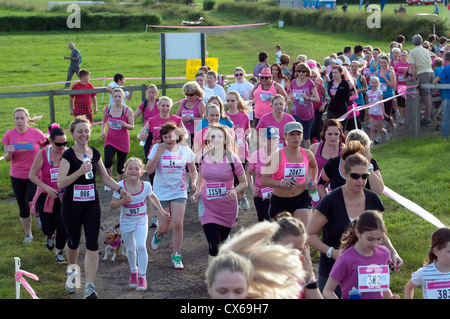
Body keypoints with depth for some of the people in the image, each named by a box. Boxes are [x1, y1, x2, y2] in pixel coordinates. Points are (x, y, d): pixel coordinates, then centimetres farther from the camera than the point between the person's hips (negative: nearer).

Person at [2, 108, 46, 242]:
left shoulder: (36, 134, -10)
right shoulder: (9, 135, -5)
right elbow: (7, 159, 0)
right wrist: (9, 153, -22)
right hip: (17, 177, 2)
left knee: (30, 203, -18)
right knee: (23, 208, 9)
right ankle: (28, 234, 27)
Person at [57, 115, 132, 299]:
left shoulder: (95, 153, 4)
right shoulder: (68, 155, -11)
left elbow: (105, 178, 14)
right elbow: (60, 183, -20)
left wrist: (119, 189, -1)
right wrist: (80, 171, -29)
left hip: (92, 205, 3)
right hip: (71, 206, -3)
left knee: (92, 244, -7)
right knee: (73, 242, 14)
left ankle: (90, 287, -6)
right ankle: (72, 270, 46)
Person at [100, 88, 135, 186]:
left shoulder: (128, 110, -9)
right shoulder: (106, 109, -1)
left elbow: (132, 127, -5)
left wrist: (125, 125, -27)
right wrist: (103, 131, 0)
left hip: (123, 142, -1)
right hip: (110, 140, 1)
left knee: (121, 166, 8)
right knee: (108, 162, -19)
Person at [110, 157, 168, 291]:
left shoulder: (146, 186, -13)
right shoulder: (121, 186, -17)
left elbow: (152, 197, 10)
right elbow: (112, 205, -15)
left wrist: (162, 211, 15)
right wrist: (123, 200, -33)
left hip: (141, 221, -1)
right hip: (126, 222, 1)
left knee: (141, 247, -18)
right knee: (130, 249, 15)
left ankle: (142, 277, -7)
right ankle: (133, 271, 42)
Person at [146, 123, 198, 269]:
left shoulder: (185, 150, 0)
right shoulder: (157, 148, -4)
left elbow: (193, 170, 12)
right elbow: (148, 171, -8)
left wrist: (193, 182, -7)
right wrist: (158, 155, -18)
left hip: (179, 192, 1)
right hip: (161, 193, 0)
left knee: (177, 224, -11)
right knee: (165, 228, 1)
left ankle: (176, 256, 7)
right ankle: (158, 234, 41)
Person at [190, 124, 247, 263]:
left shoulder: (232, 159, -9)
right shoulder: (202, 158, -2)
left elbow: (244, 182, 1)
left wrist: (235, 190, -18)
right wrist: (197, 192, 4)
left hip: (227, 207, 0)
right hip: (208, 206, 0)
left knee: (222, 242, 14)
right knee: (214, 245, -11)